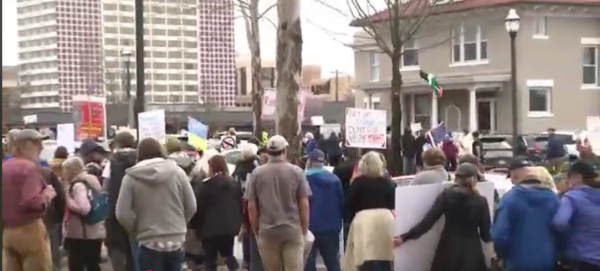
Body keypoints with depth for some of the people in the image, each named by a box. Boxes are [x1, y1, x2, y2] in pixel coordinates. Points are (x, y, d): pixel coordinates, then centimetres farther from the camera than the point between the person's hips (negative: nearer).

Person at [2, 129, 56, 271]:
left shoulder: (4, 167, 12)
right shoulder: (28, 166, -13)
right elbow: (30, 202, -22)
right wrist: (47, 195, -7)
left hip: (7, 232, 8)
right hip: (29, 230, -8)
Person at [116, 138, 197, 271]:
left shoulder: (131, 177, -4)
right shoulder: (177, 171, 0)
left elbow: (122, 214, -7)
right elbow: (191, 206, 2)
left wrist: (136, 230, 11)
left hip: (149, 243, -3)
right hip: (176, 240, 3)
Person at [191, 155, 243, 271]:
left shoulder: (206, 185, -12)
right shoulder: (234, 183, 9)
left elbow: (198, 208, -9)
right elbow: (240, 205, 13)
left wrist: (196, 226, 3)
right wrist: (237, 224, 19)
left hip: (210, 228, -5)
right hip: (229, 227, 6)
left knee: (210, 260, 4)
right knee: (228, 255, 18)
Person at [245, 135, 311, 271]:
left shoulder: (256, 173, -1)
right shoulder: (296, 172, -3)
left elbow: (251, 206, 0)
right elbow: (304, 204, -3)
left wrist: (256, 230, 12)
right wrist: (304, 229, 8)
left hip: (267, 232, 1)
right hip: (293, 230, -1)